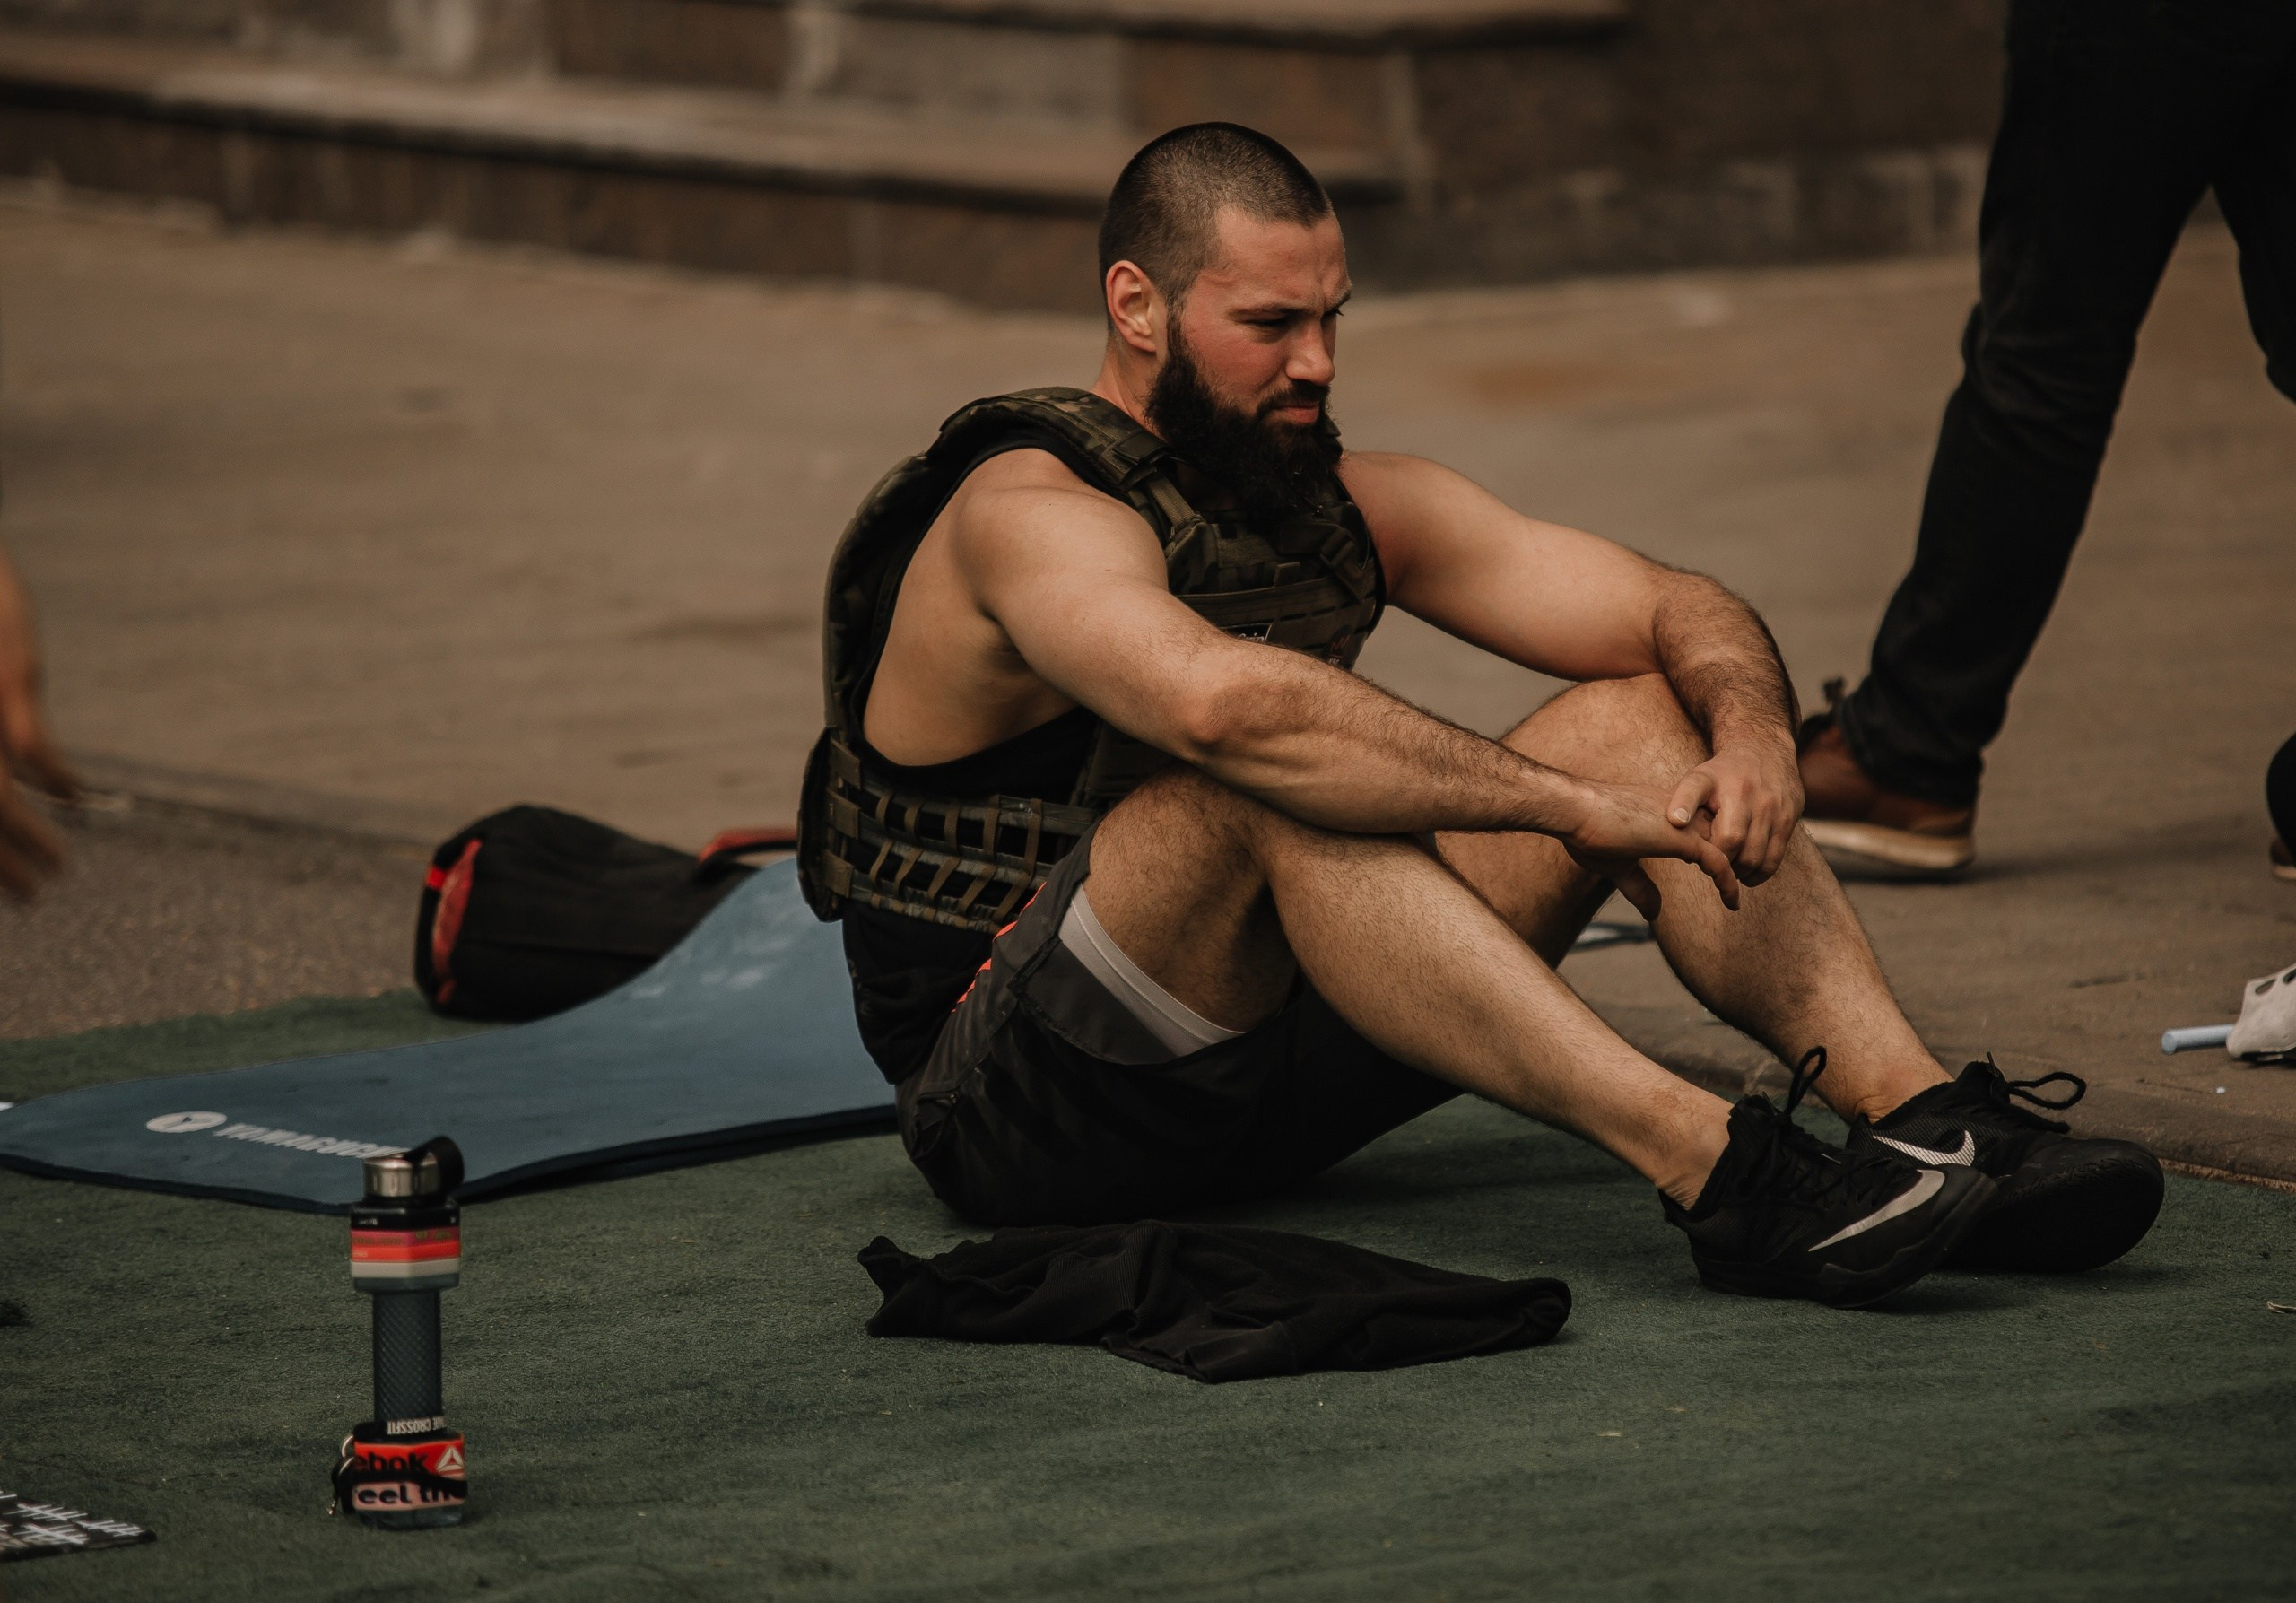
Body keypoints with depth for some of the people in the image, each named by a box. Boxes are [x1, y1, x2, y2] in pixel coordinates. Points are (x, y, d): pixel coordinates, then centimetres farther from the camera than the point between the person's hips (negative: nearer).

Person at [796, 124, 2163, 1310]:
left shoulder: (1353, 508, 7)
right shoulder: (1031, 513, -18)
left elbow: (1683, 613, 3)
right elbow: (1224, 702, -39)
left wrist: (1751, 725, -21)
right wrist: (1575, 804, -38)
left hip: (1265, 1060, 8)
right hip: (1014, 1108, -8)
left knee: (1645, 714, -5)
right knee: (1273, 784, -36)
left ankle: (1929, 1121, -22)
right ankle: (1719, 1176, -45)